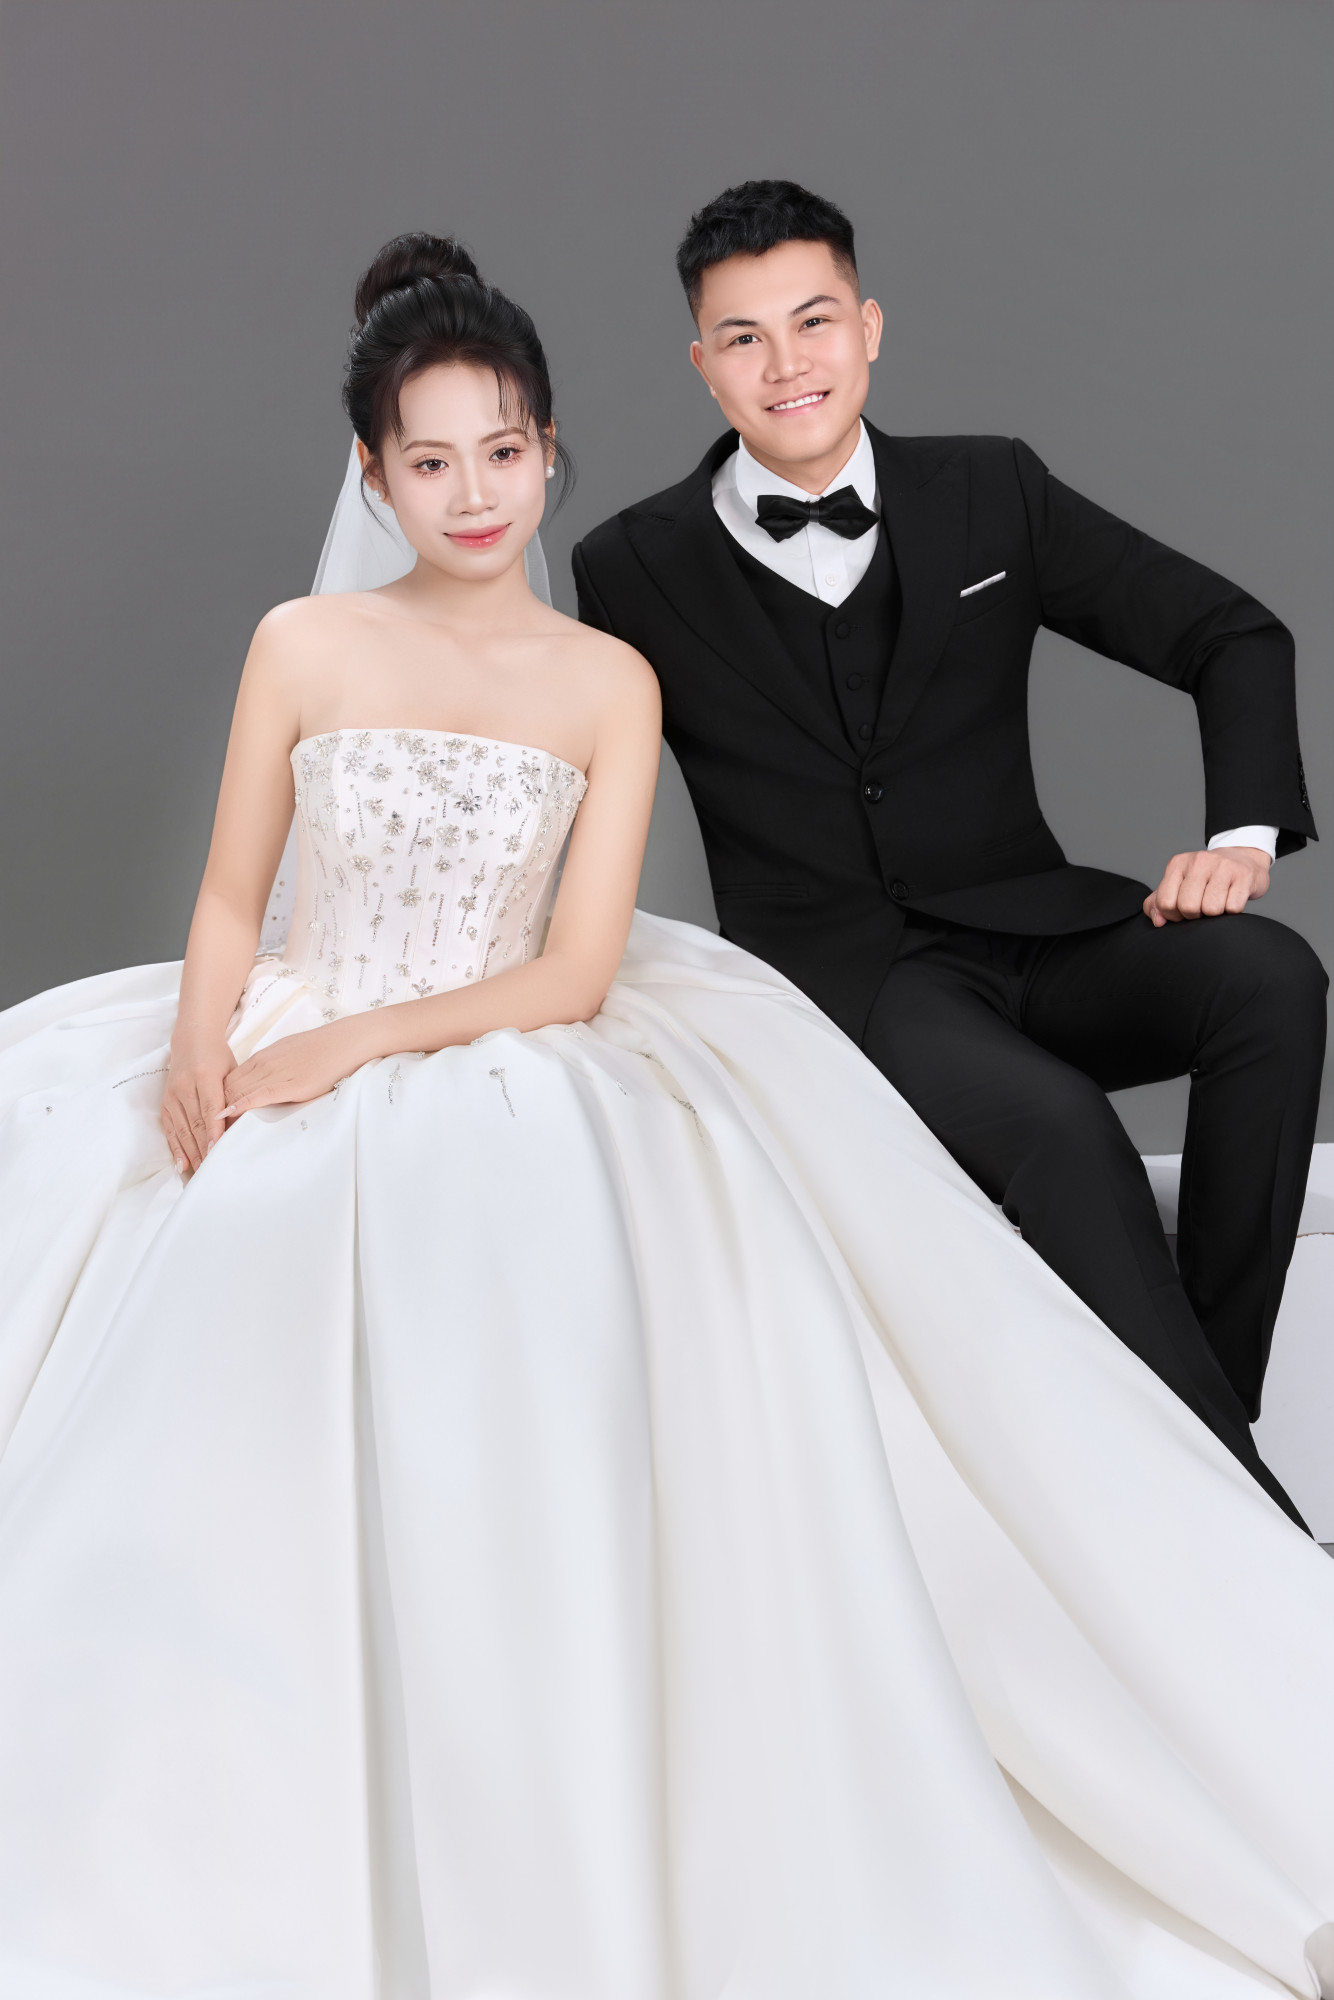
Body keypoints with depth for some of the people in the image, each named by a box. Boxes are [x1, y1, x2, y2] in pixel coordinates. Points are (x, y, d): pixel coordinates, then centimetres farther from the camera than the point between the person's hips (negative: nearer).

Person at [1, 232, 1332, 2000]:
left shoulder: (608, 685, 3)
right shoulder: (302, 647, 5)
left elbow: (570, 975, -4)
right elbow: (231, 896, 8)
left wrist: (351, 1046, -13)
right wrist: (204, 1042, -13)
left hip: (502, 1076, -2)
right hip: (287, 1076, 2)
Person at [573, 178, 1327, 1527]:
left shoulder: (991, 494, 7)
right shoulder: (639, 570, 2)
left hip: (1031, 935, 3)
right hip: (842, 978, -3)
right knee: (1058, 1123, -33)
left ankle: (1202, 1399, -17)